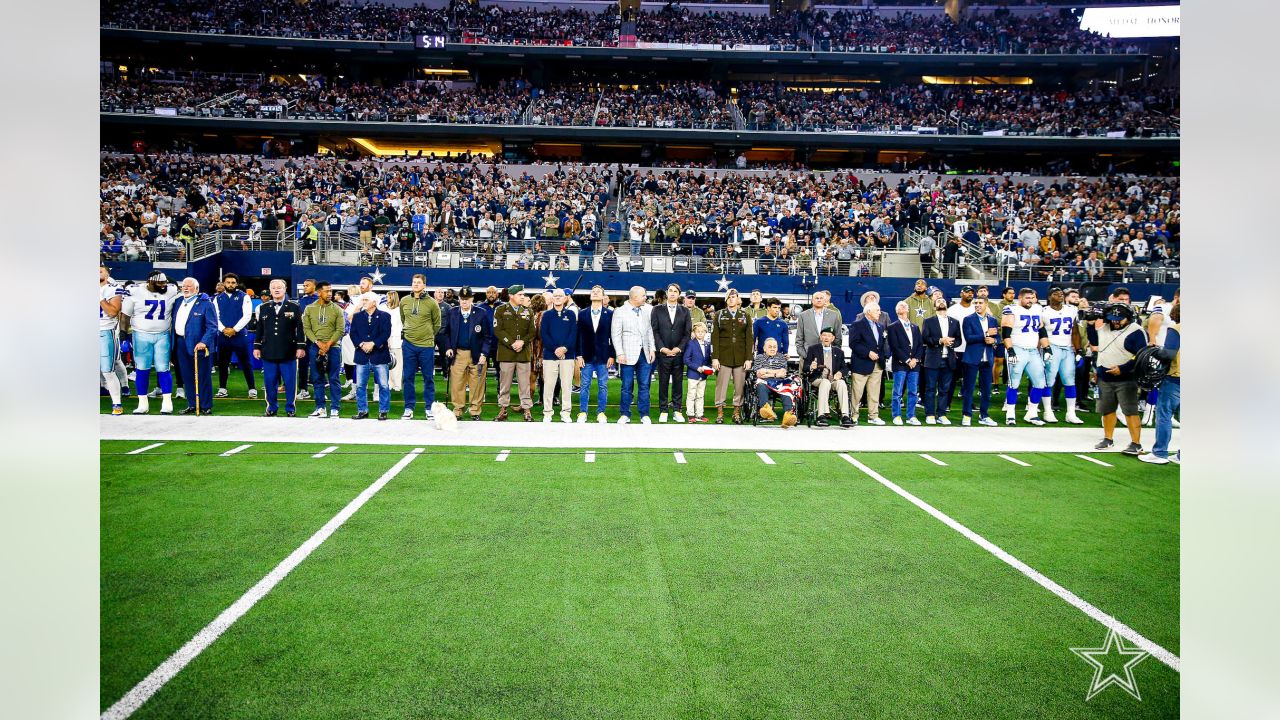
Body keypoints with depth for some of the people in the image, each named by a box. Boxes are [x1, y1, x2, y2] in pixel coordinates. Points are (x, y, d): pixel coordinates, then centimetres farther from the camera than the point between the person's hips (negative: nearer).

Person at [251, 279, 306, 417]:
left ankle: (290, 409, 12)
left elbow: (300, 328, 1)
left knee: (290, 383, 2)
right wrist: (257, 347, 9)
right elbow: (258, 329, 13)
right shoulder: (263, 308, 10)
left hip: (288, 353, -2)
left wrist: (301, 347, -4)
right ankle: (272, 408, 19)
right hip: (268, 353, 2)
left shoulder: (294, 307, 3)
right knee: (270, 383, 6)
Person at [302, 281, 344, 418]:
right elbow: (306, 329, 2)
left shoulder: (337, 309, 2)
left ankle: (334, 408, 5)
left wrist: (328, 344, -13)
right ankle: (320, 407, 13)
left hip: (333, 347, -1)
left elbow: (340, 330, -2)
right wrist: (318, 343, -11)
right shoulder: (309, 309, 5)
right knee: (317, 379, 5)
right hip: (315, 347, 2)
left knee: (334, 379, 0)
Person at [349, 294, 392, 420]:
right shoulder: (357, 316, 13)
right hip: (362, 355, 3)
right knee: (360, 385, 5)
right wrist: (361, 344, -13)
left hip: (379, 354, -3)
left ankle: (383, 411, 8)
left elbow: (386, 333, -7)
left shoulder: (384, 316, 3)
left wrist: (373, 343, -17)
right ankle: (362, 411, 16)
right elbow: (353, 333, 4)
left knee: (383, 385, -1)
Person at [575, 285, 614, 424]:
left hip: (603, 356, -1)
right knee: (584, 385, 5)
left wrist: (611, 355, -3)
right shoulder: (583, 314, 6)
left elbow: (612, 336, 1)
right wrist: (579, 355, -2)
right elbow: (579, 336, 4)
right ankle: (582, 413, 12)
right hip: (587, 355, 1)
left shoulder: (609, 314, 2)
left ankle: (601, 413, 12)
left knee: (603, 386, 4)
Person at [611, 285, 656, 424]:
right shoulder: (620, 312, -4)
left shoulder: (646, 310, 9)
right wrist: (620, 353, -11)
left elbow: (650, 331, 14)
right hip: (628, 355, -4)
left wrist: (652, 349, 7)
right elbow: (616, 334, -5)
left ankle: (644, 415, 14)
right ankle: (625, 415, 13)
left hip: (645, 355, 4)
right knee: (627, 387, 3)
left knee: (644, 386, 6)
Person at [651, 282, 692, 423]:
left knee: (678, 382, 4)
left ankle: (677, 410, 10)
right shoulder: (657, 310, 6)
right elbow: (654, 331, 1)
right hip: (663, 352, -1)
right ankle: (663, 411, 7)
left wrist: (679, 348, -7)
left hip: (679, 352, 1)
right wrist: (662, 348, -9)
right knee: (663, 382, 2)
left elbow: (688, 332, 4)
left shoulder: (685, 311, 9)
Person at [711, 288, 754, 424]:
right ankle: (720, 413, 5)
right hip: (724, 357, -1)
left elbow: (749, 339, 7)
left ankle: (737, 413, 11)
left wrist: (748, 358, -1)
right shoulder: (719, 315, 7)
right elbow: (714, 337, 2)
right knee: (721, 386, -1)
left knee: (739, 386, 2)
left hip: (740, 358, 1)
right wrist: (715, 357, -6)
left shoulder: (745, 317, 10)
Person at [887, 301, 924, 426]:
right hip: (900, 364, -5)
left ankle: (911, 416, 11)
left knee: (913, 392, 5)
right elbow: (895, 347, -8)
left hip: (914, 364, 5)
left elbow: (920, 345, 11)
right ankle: (897, 416, 4)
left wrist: (916, 359, -5)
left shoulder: (915, 327, 17)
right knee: (898, 392, -3)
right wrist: (907, 360, -12)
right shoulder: (893, 327, 1)